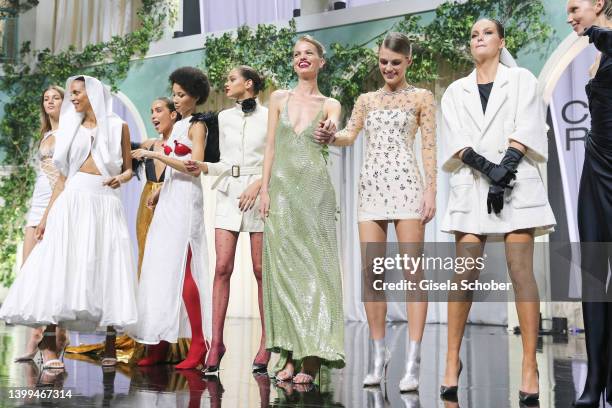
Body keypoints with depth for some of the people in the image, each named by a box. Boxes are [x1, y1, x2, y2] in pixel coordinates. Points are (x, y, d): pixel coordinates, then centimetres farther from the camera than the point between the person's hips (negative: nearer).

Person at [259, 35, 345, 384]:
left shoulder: (330, 105, 8)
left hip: (314, 190, -2)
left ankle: (311, 358, -3)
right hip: (281, 188, 2)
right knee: (283, 267, -1)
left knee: (312, 266, -6)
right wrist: (265, 189, 0)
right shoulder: (279, 98, 13)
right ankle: (289, 354, 4)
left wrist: (332, 132, -34)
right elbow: (270, 146, 9)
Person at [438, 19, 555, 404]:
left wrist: (503, 173, -15)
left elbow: (525, 130, -2)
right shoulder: (456, 91, 16)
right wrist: (487, 168, -14)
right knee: (464, 273, -4)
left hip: (518, 184, -2)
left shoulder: (522, 80, 11)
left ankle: (530, 366, -6)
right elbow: (455, 139, 3)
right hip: (471, 186, 2)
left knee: (521, 271, -8)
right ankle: (453, 361, 2)